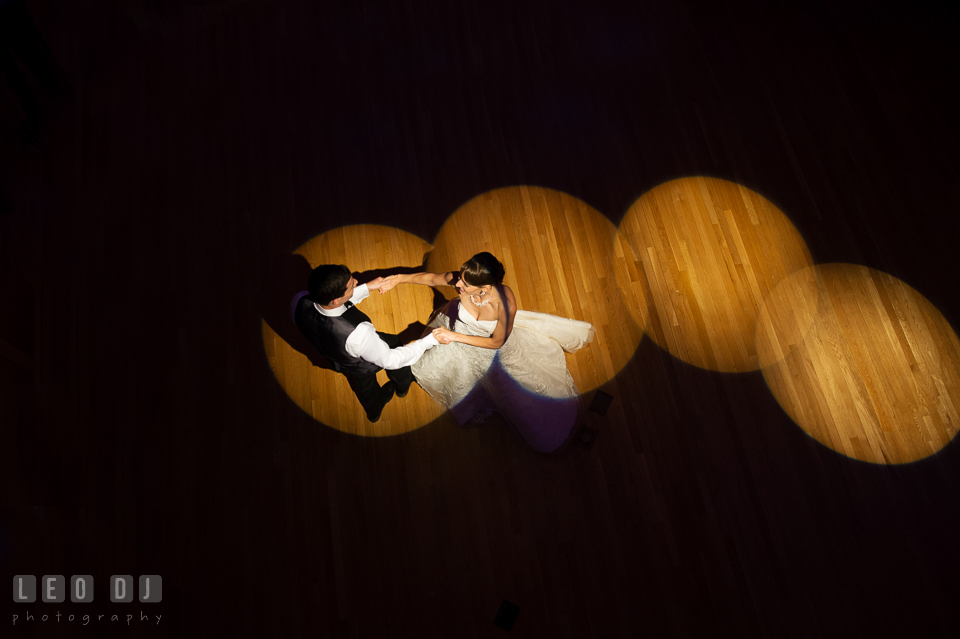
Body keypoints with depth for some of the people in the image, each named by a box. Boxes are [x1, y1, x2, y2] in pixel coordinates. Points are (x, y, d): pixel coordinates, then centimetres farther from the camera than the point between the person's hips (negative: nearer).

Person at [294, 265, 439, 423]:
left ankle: (373, 411, 69)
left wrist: (366, 288, -10)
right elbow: (389, 360, -33)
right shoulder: (357, 333, -50)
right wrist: (431, 339, -27)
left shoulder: (301, 303, -34)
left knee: (363, 385, 36)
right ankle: (403, 386, 60)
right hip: (364, 365, -4)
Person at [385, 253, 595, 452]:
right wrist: (401, 278, -18)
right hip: (459, 328, 3)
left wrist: (454, 336, -34)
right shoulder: (459, 280, -38)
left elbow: (496, 342, -29)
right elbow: (432, 278, -14)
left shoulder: (505, 304, -44)